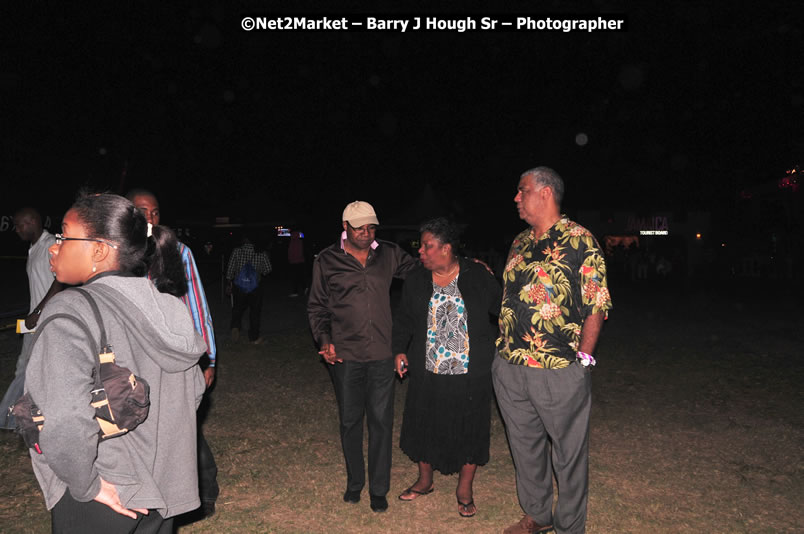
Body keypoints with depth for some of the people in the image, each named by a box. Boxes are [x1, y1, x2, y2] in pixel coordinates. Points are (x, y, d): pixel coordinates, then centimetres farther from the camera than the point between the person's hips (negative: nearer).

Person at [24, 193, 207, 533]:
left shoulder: (70, 311, -20)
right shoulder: (165, 306, 0)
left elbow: (63, 418, -33)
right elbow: (194, 390, 10)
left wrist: (86, 485, -17)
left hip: (100, 505, -6)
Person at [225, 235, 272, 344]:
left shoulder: (236, 251, -4)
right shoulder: (261, 253, -5)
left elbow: (230, 269, -5)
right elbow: (268, 269, -1)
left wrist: (228, 284, 3)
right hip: (255, 286, -1)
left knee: (238, 308, 20)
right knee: (255, 311, 10)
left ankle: (235, 326, -5)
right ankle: (254, 338, 17)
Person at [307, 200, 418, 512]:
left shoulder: (389, 255, 3)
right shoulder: (327, 261, 0)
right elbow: (317, 306, 6)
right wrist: (325, 341, -7)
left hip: (381, 355, 1)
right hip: (345, 356, 0)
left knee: (381, 422, 6)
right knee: (350, 420, 13)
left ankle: (379, 489, 23)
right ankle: (354, 483, 34)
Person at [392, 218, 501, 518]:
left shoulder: (478, 276, -5)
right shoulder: (416, 281, 4)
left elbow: (502, 309, 2)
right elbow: (403, 320, 11)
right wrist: (399, 350, 1)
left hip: (471, 375, -2)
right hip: (428, 373, 3)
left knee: (469, 430, 9)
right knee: (425, 426, 15)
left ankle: (464, 490, 31)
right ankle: (425, 481, 40)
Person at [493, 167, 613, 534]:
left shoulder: (579, 241, -9)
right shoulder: (520, 243, 11)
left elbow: (596, 306, -10)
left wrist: (583, 359, -12)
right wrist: (503, 348, 13)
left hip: (559, 371, -7)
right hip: (510, 368, 7)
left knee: (568, 452, 11)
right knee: (524, 445, 20)